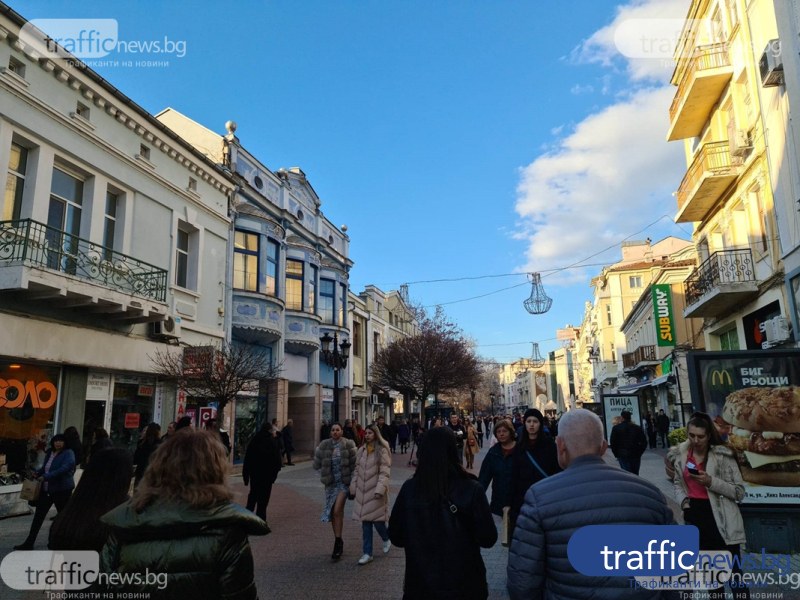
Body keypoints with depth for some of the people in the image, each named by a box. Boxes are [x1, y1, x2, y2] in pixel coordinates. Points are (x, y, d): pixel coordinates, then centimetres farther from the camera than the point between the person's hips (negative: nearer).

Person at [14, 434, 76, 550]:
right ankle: (29, 543, 15)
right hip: (46, 489, 7)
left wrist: (46, 477, -28)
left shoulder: (68, 453, -12)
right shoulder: (50, 452, 10)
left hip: (62, 489, -7)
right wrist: (37, 472, 2)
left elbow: (64, 468, -26)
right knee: (38, 515, 7)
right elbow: (45, 467, 23)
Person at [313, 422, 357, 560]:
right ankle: (338, 543, 24)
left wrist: (352, 481, -5)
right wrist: (324, 475, 5)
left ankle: (338, 542, -5)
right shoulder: (324, 445, -1)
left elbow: (354, 464, -4)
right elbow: (317, 464, 10)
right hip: (330, 483, 4)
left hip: (344, 482, -4)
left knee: (337, 511, -15)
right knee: (332, 513, 10)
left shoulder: (349, 445, -8)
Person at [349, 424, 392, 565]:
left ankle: (386, 539, 31)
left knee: (377, 520, 0)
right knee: (365, 523, 7)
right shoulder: (361, 450, 9)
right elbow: (357, 470, 12)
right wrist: (353, 488, 9)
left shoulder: (382, 450, -8)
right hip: (362, 491, 5)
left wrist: (380, 489, -20)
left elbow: (384, 473, -12)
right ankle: (367, 553, 16)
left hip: (375, 491, -5)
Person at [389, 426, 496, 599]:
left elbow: (396, 537, -1)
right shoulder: (471, 489, -19)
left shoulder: (409, 489, -13)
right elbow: (488, 539, -9)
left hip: (420, 583, 1)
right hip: (463, 584, 0)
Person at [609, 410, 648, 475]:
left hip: (623, 456, -3)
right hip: (636, 456, 3)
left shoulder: (616, 428, -4)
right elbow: (644, 442, 3)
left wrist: (616, 454, 5)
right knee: (635, 475, 13)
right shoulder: (637, 428, 3)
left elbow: (613, 443, -5)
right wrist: (639, 453, 11)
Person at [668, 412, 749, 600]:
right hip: (693, 515, 5)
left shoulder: (723, 455, -12)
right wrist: (683, 500, -5)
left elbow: (739, 491, -11)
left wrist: (711, 482, -24)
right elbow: (678, 483, 14)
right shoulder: (680, 454, 1)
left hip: (720, 518, -5)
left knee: (734, 571, 0)